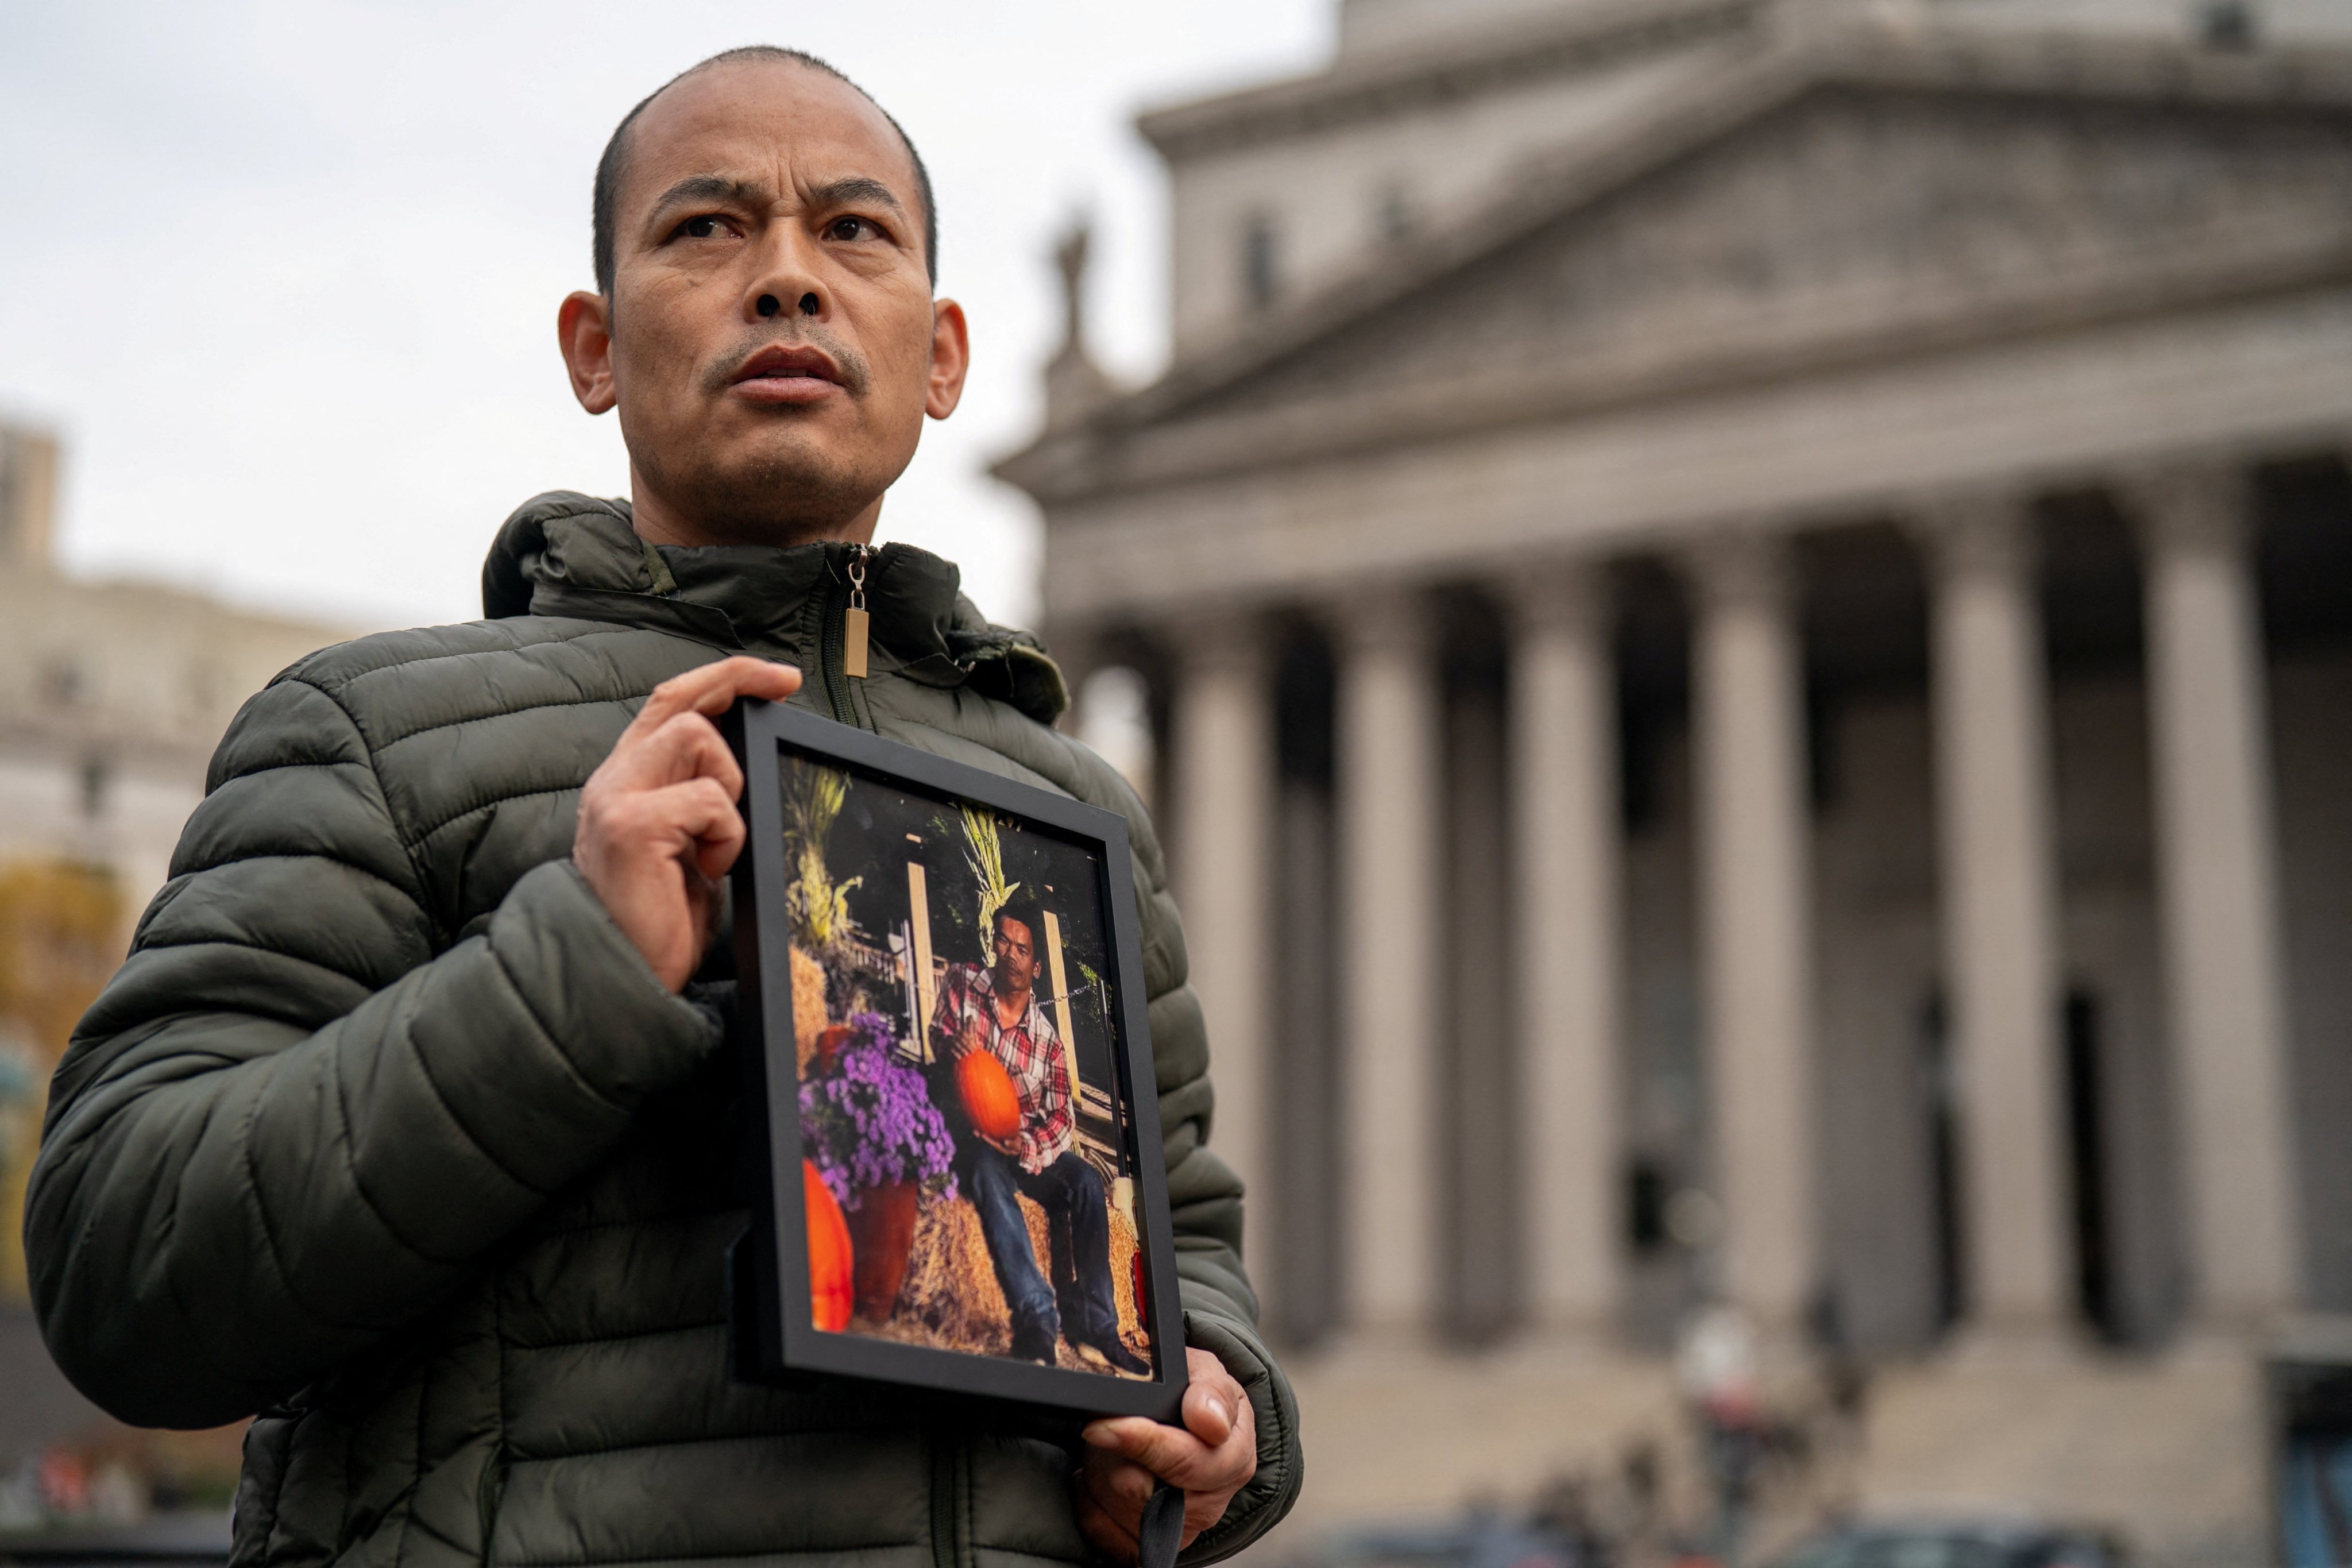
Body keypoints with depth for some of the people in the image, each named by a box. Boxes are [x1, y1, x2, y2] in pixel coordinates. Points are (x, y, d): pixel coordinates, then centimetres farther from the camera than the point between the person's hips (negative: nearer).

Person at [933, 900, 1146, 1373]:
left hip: (1028, 1144, 3)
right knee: (989, 1170, -37)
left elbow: (1062, 1117, 0)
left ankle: (1095, 1322, -21)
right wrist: (950, 1044, -27)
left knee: (1085, 1180, -24)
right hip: (969, 1134, -3)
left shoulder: (1046, 1037, 5)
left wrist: (1027, 1146, -23)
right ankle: (1037, 1319, -50)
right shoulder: (962, 983, 2)